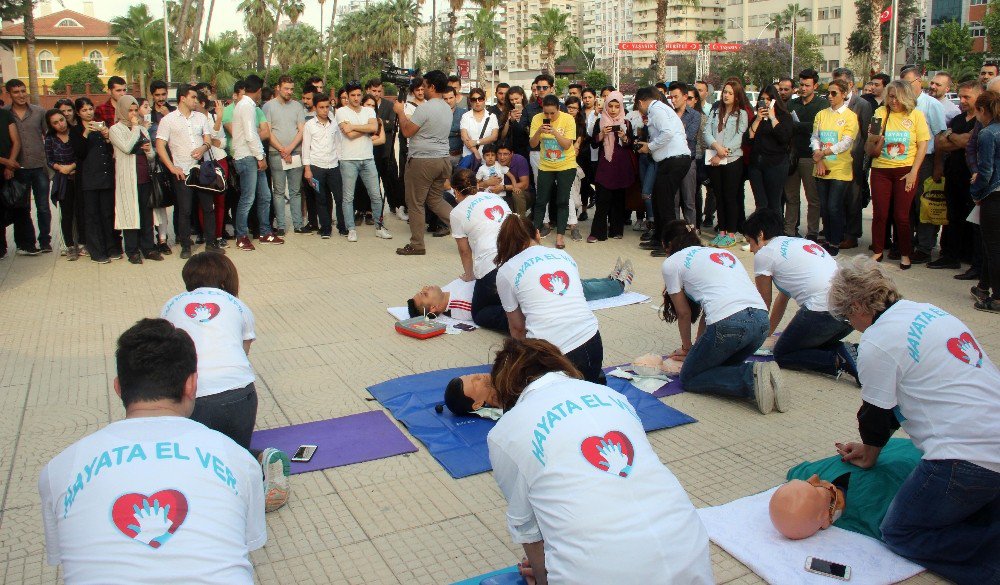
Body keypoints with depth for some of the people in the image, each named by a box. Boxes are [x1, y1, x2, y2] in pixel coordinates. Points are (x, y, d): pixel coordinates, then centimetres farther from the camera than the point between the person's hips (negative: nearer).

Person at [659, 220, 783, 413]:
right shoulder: (723, 253, 32)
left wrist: (687, 348, 33)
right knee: (719, 365, 29)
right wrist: (699, 346, 40)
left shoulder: (672, 263, 14)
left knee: (688, 378, 13)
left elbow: (684, 313, 17)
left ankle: (751, 379, -10)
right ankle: (761, 374, -1)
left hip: (729, 324, -7)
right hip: (762, 320, 7)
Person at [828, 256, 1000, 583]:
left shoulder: (876, 341, -11)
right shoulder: (925, 311, 15)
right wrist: (869, 446, 29)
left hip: (968, 457, -9)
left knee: (899, 534, 6)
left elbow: (876, 414, 1)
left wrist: (869, 455, 22)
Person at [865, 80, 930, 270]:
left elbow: (922, 145, -1)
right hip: (880, 170, 1)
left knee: (901, 215, 1)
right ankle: (877, 251, 19)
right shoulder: (881, 113, 0)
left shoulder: (916, 115, -1)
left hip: (905, 171, -1)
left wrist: (913, 172, -8)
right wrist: (875, 141, -21)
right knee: (879, 213, 5)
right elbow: (871, 151, 1)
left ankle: (905, 254, 15)